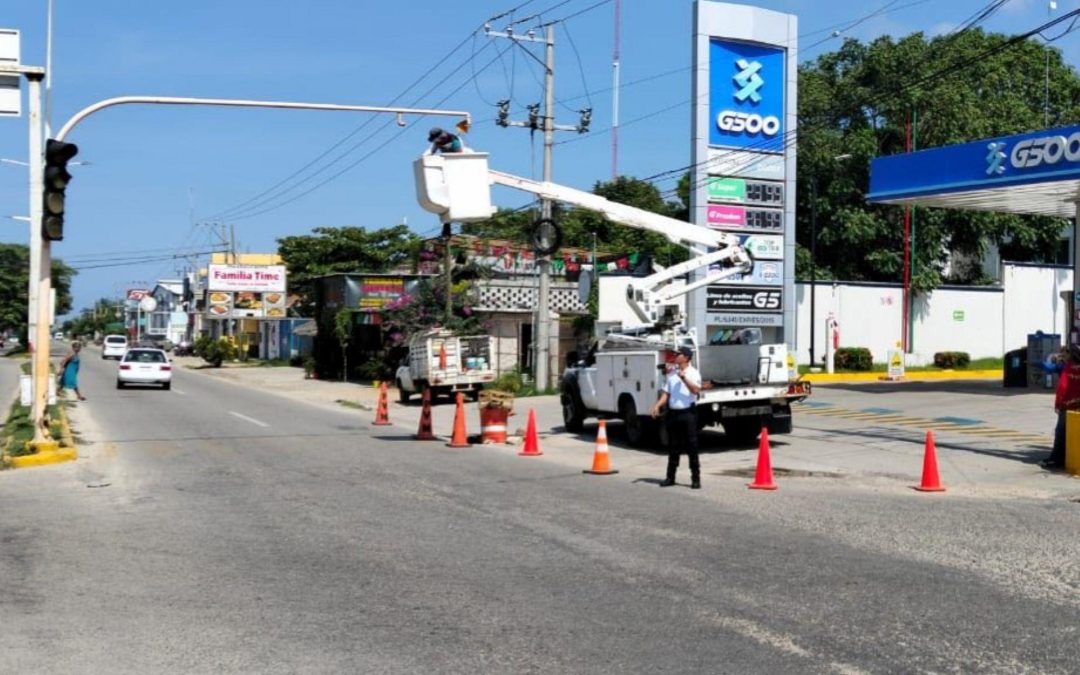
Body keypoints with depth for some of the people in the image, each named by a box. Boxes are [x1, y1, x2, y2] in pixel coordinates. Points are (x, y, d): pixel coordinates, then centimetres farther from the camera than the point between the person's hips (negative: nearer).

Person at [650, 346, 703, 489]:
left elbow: (696, 389, -19)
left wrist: (683, 377, -27)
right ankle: (670, 477, 17)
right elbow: (666, 393, 13)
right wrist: (657, 406, 0)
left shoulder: (693, 373, -3)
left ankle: (696, 479, 3)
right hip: (673, 413, 5)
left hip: (687, 413, -5)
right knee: (673, 447, 10)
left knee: (692, 447, -2)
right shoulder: (671, 373, 13)